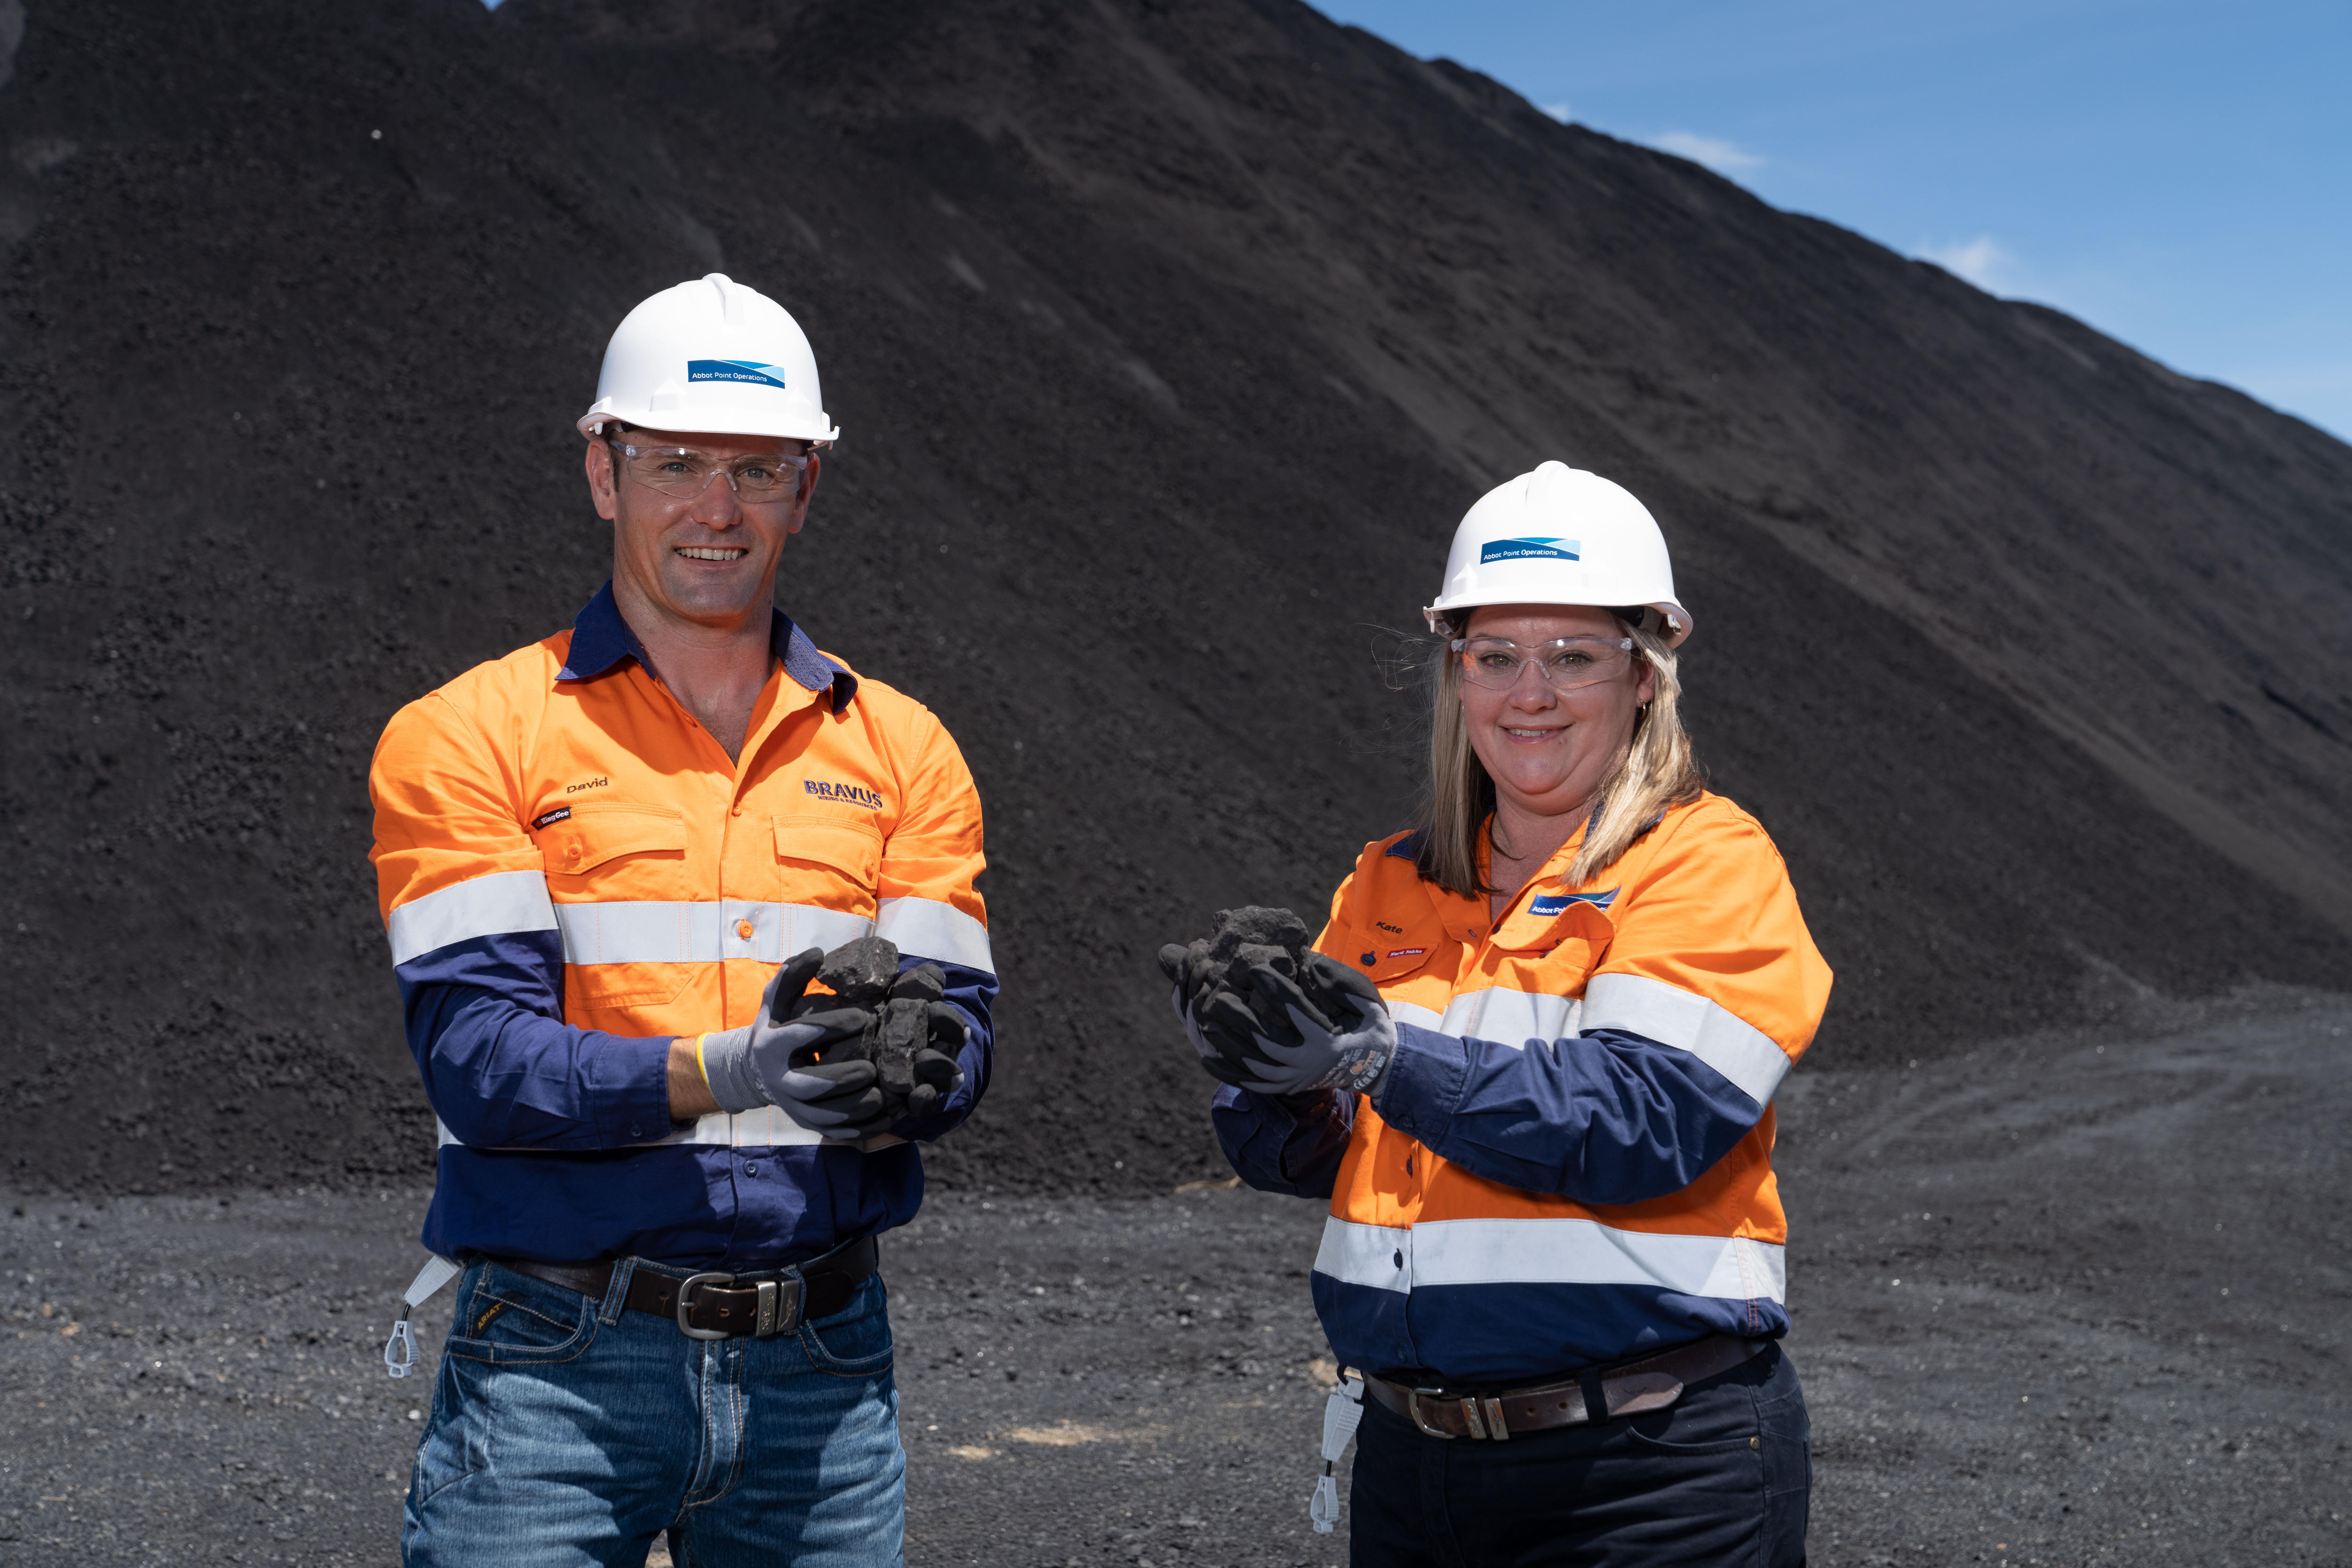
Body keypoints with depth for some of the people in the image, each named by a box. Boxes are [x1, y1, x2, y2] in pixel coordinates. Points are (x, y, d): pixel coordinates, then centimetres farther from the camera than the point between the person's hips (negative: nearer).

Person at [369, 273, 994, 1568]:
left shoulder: (901, 750, 9)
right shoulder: (467, 736, -1)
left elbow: (956, 1032, 2)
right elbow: (478, 1055, -11)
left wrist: (897, 1078, -21)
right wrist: (729, 1070, -25)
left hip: (823, 1362, 3)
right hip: (558, 1362, -3)